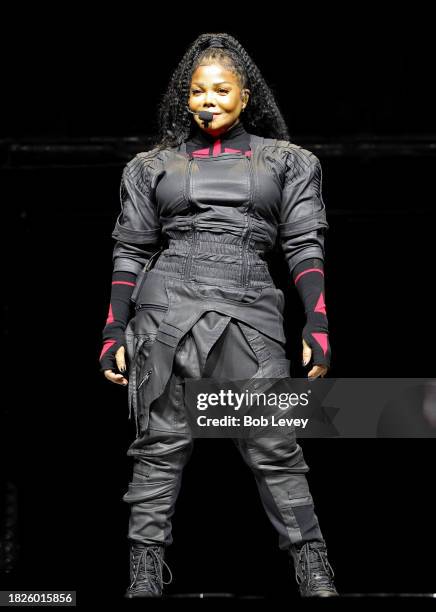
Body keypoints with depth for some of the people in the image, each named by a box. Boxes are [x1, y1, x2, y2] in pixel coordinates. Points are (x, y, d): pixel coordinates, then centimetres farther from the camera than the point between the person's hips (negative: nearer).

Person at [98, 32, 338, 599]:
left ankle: (316, 576, -3)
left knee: (275, 449, -6)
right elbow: (131, 251, 14)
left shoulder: (286, 161, 16)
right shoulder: (153, 166, 16)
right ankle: (144, 578, 1)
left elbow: (305, 244, 8)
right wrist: (114, 331, 6)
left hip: (252, 316, -1)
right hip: (166, 312, 1)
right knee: (160, 446, -1)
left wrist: (318, 323, -3)